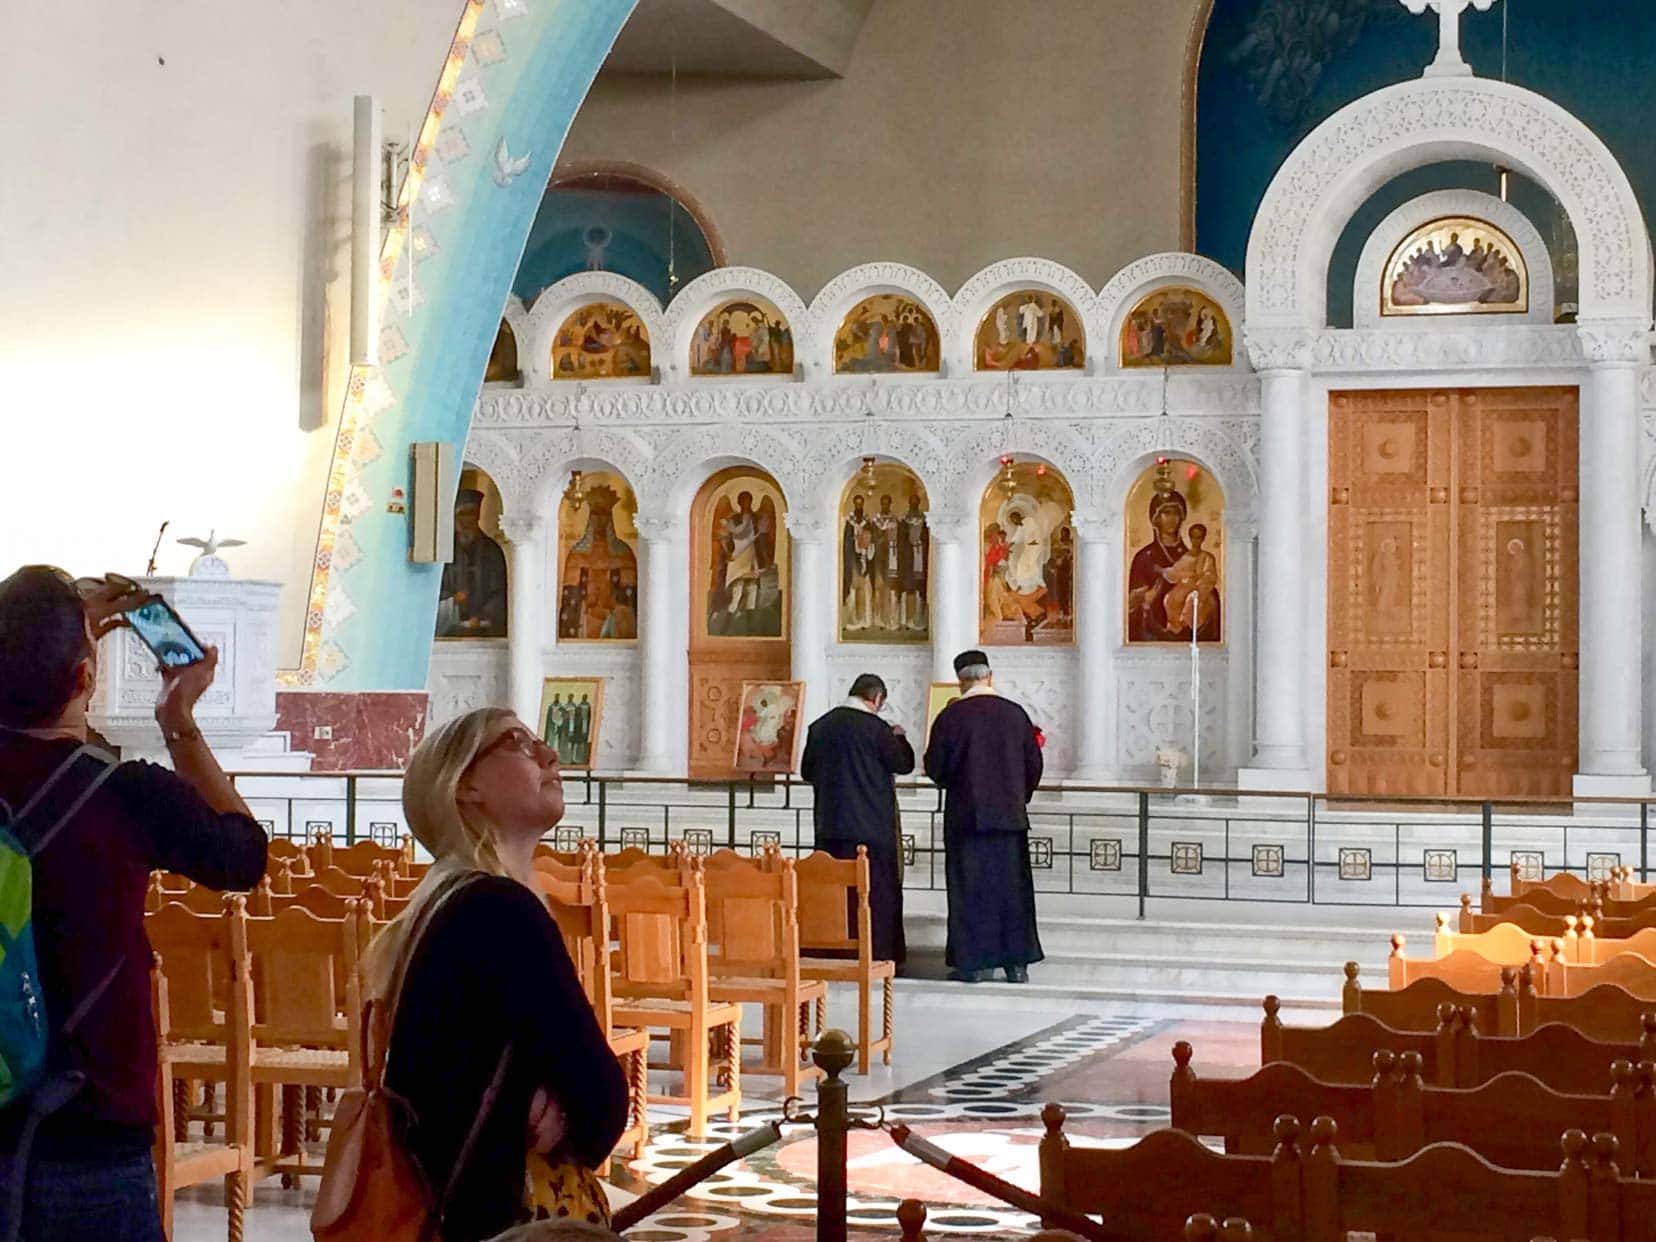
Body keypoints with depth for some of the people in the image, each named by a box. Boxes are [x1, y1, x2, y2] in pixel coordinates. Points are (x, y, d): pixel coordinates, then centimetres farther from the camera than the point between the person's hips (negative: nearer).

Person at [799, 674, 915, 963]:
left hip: (829, 826, 5)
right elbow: (904, 764, -5)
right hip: (871, 826, -5)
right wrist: (899, 738, 13)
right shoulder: (874, 727, -12)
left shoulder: (820, 726, 4)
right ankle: (879, 955, 1)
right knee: (878, 892, 2)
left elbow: (807, 771, 13)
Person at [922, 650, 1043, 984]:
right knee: (1011, 886, 9)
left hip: (966, 814, -3)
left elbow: (935, 767, -4)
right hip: (1010, 815, 3)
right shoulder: (1015, 714, 1)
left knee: (971, 888, 3)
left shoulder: (951, 716, -9)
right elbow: (1034, 765, 6)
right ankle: (1017, 962, 10)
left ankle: (974, 962, 2)